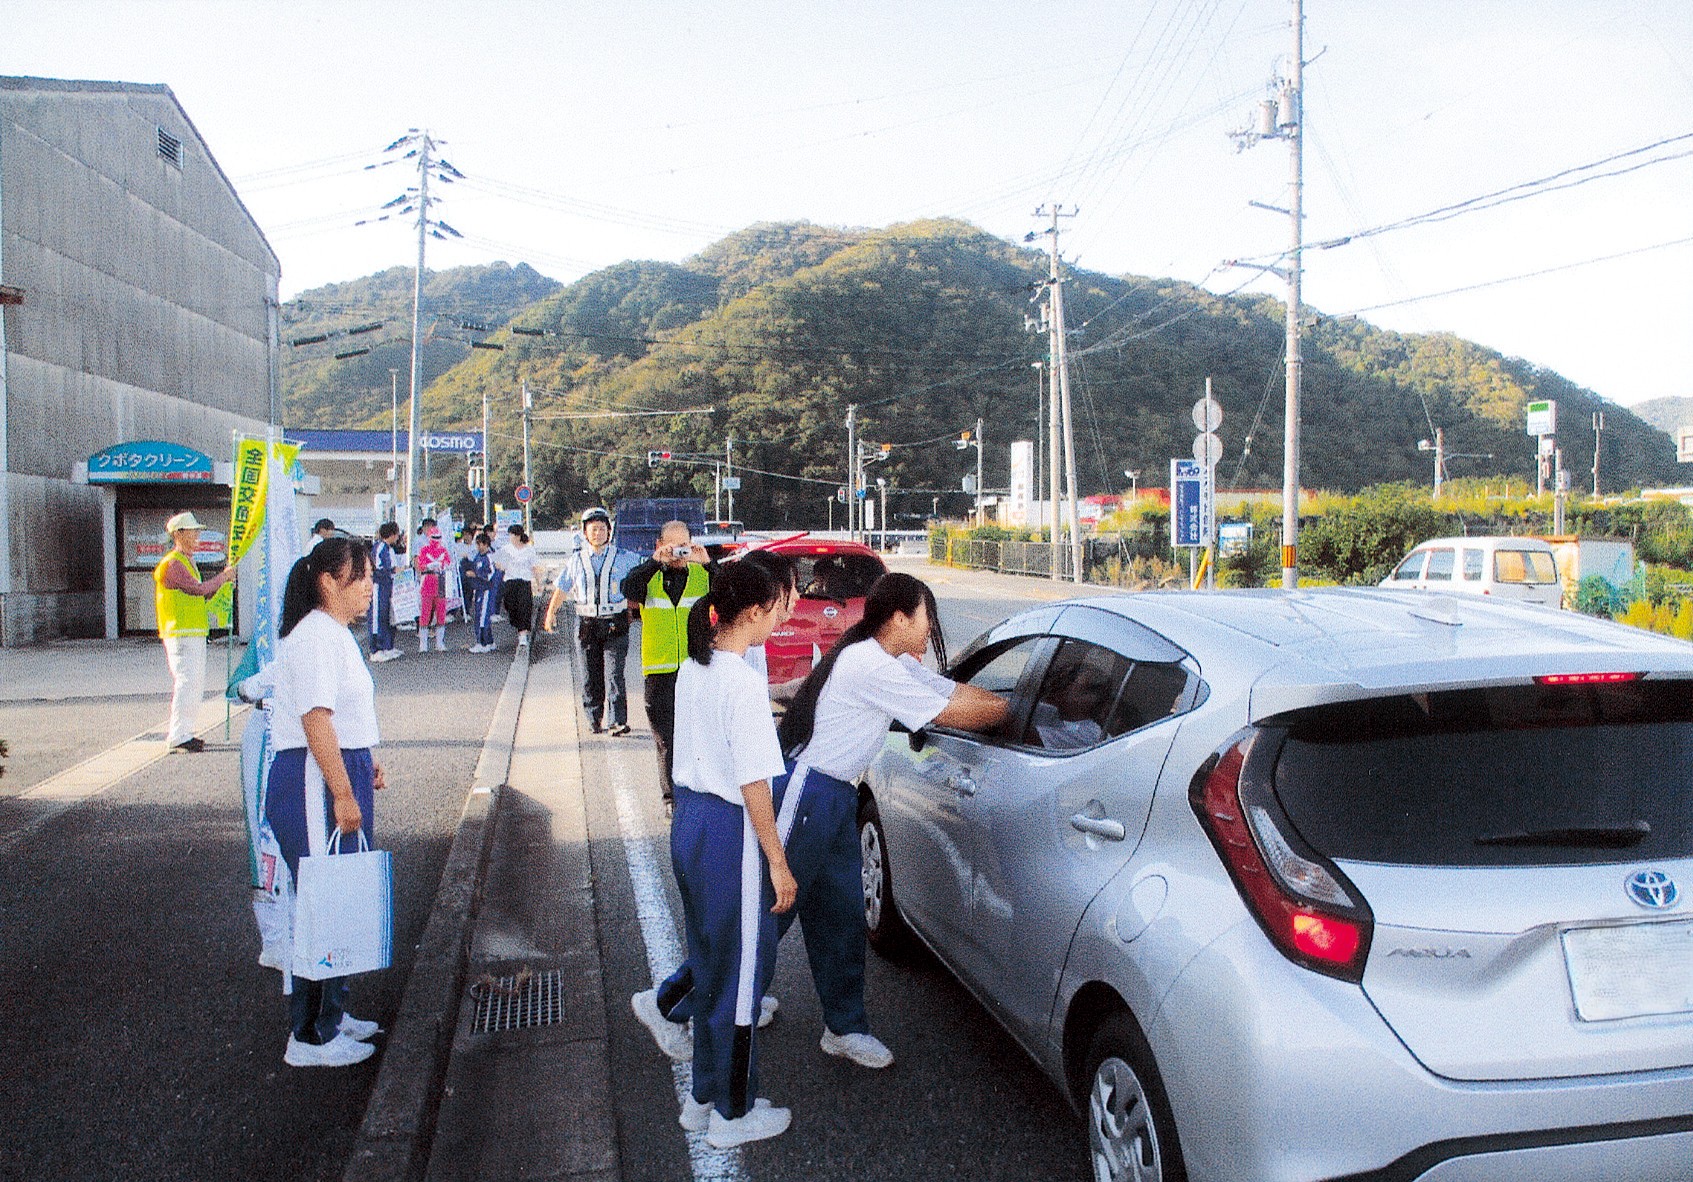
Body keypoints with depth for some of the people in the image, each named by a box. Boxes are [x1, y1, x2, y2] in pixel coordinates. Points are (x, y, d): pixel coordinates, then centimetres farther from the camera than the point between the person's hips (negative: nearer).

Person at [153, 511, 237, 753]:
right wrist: (222, 576, -10)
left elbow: (199, 595, 22)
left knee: (196, 684, 12)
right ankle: (177, 738, -10)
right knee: (186, 682, -12)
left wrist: (221, 583, 9)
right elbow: (197, 589, -22)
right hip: (181, 633, -10)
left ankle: (182, 732, 19)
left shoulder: (187, 562, 21)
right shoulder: (172, 564, -12)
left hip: (195, 632, 10)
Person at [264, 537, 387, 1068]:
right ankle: (311, 1038, 8)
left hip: (340, 774, 11)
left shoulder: (336, 634, 16)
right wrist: (343, 794, -24)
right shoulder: (314, 637, -17)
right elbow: (315, 720, -24)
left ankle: (332, 1014, 30)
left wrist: (364, 764, 26)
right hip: (314, 784, -11)